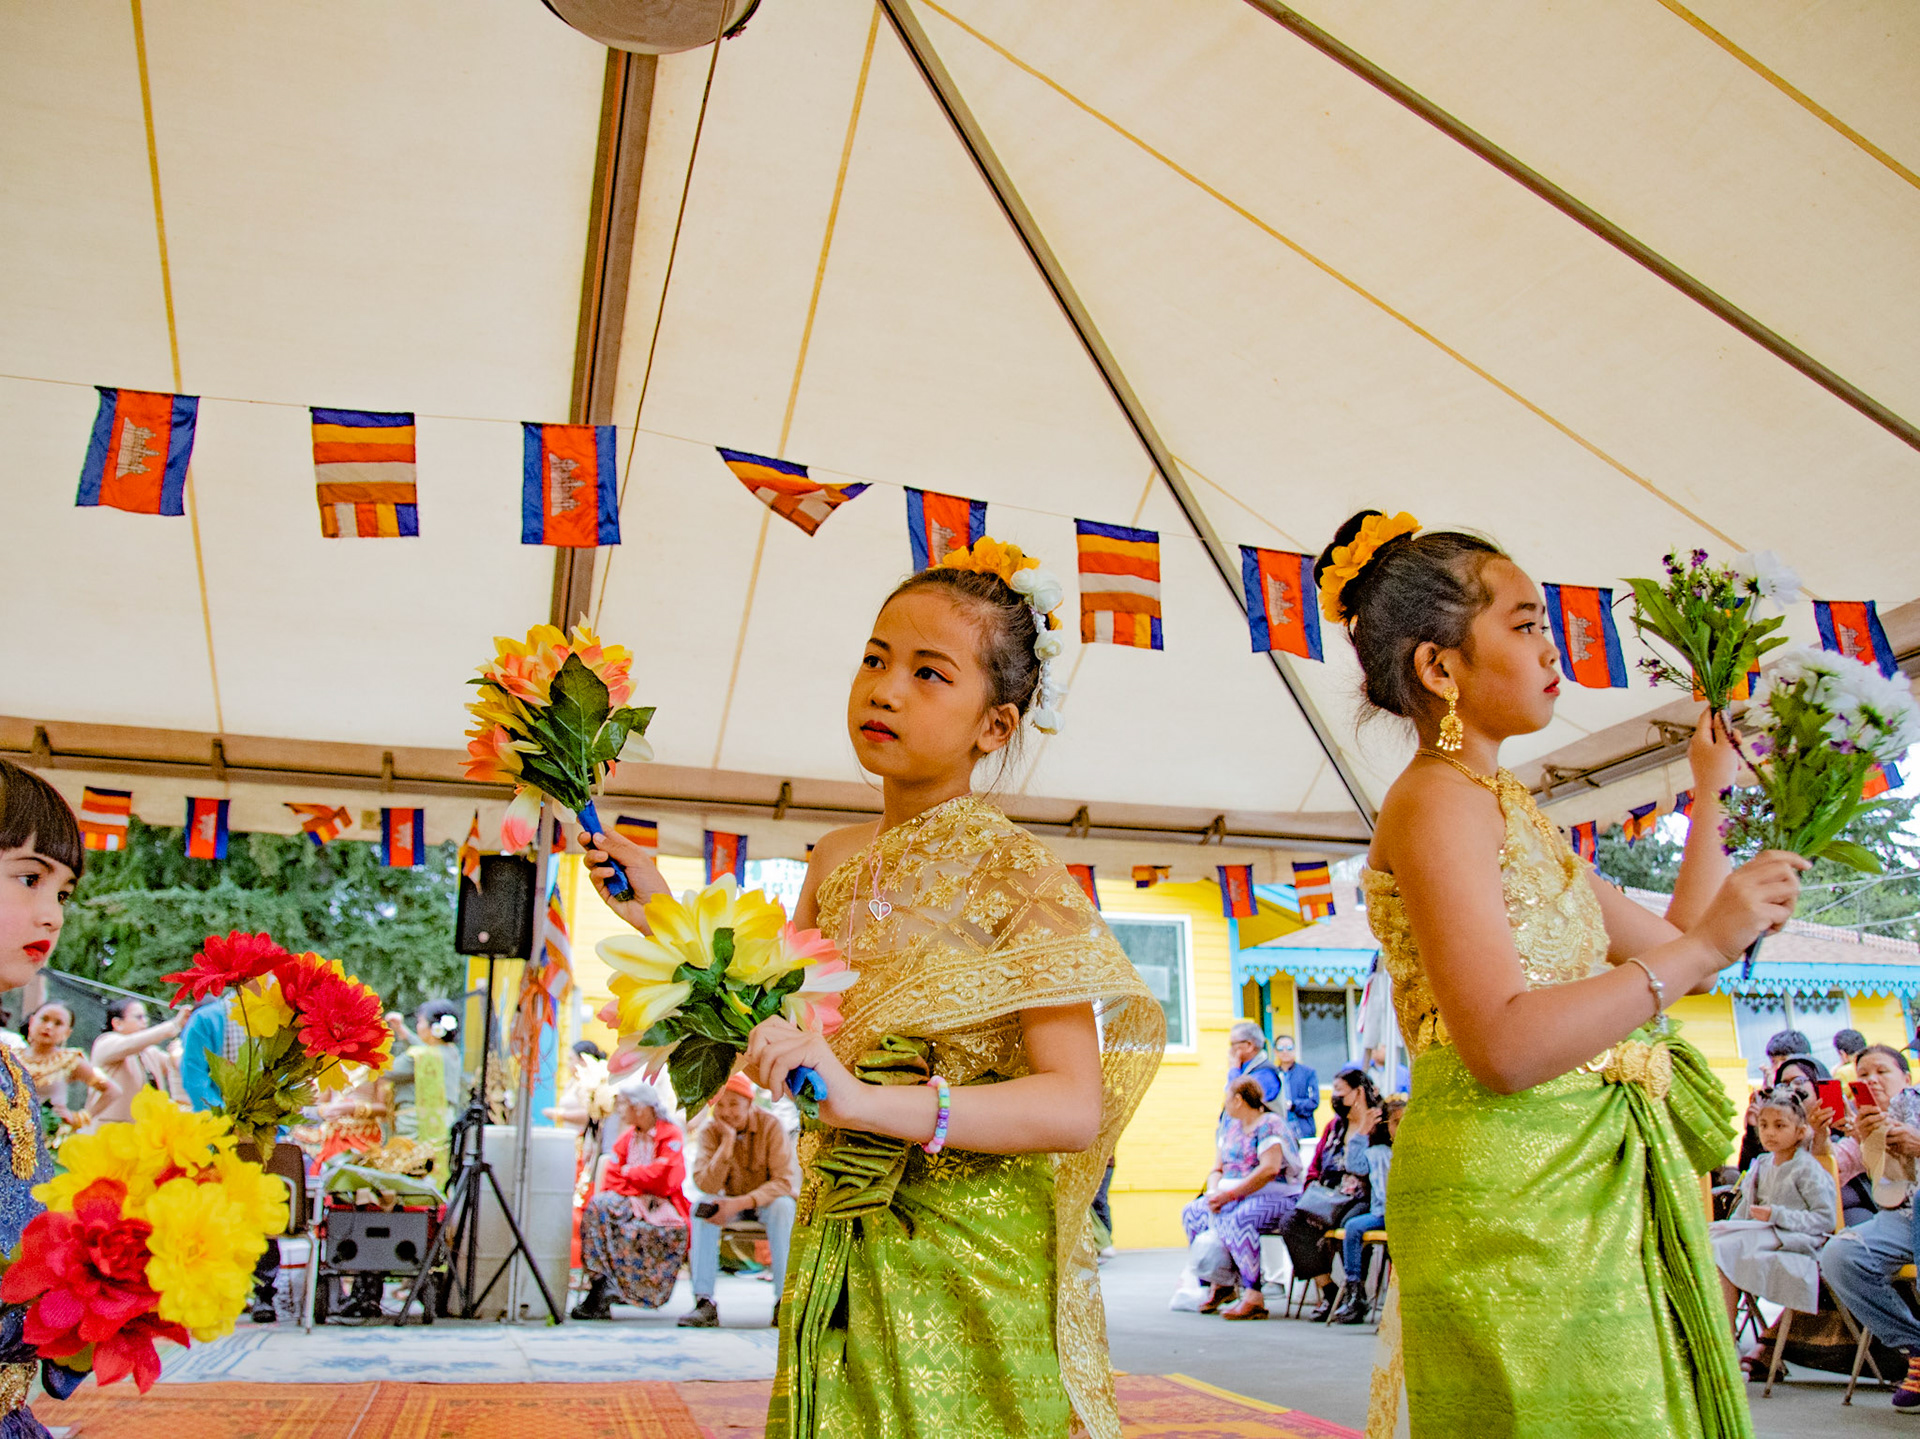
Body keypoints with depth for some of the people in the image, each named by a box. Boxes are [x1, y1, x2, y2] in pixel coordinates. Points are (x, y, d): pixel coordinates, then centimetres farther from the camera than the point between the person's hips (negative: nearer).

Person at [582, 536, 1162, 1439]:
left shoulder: (1012, 872, -13)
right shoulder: (837, 862, 5)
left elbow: (1076, 1107, -21)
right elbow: (772, 1030, 16)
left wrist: (869, 1100, -32)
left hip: (970, 1266, -5)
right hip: (837, 1258, 5)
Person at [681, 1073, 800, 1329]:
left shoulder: (770, 1125, -20)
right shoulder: (709, 1132, -12)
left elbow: (786, 1180, -26)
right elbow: (706, 1186, -23)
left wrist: (740, 1203, -37)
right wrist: (728, 1141, -33)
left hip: (768, 1199, -2)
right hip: (732, 1202, 2)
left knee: (782, 1207, -35)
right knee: (702, 1207, -28)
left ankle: (784, 1301, -27)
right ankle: (704, 1302, -26)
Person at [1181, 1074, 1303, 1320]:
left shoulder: (1269, 1124, -11)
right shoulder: (1229, 1127, 15)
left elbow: (1269, 1170, -24)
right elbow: (1217, 1170, 17)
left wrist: (1230, 1194, -24)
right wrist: (1214, 1192, -7)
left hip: (1276, 1198, -9)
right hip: (1235, 1198, 9)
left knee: (1235, 1219, -35)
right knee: (1191, 1213, -4)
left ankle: (1254, 1297, -31)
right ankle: (1220, 1283, 6)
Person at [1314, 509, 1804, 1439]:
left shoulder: (1501, 805, 17)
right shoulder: (1439, 800, -13)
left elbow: (1669, 949, 21)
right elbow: (1503, 1047, -23)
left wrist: (1712, 795, 25)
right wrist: (1703, 944, -18)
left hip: (1593, 1183, 9)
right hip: (1512, 1191, -9)